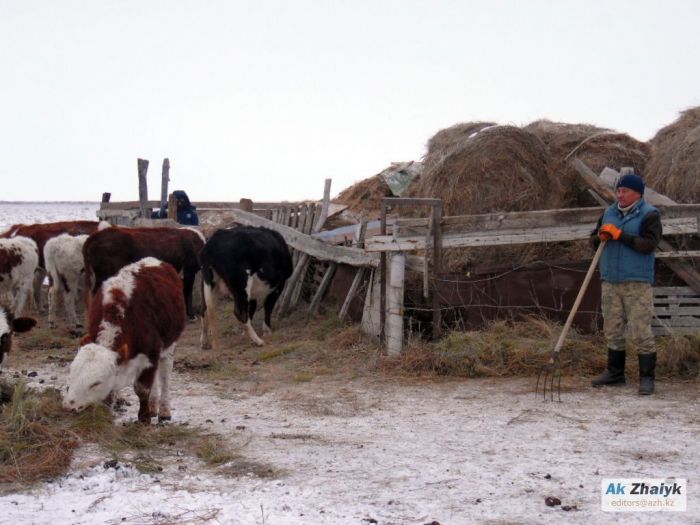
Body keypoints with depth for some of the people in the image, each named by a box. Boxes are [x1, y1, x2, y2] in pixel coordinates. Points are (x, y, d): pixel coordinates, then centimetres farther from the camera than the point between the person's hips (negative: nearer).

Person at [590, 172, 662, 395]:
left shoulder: (649, 214, -6)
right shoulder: (609, 213, 13)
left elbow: (649, 244, -17)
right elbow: (594, 240, 17)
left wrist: (619, 235, -18)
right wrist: (600, 236, -6)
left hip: (636, 283, -6)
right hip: (610, 281, 6)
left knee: (640, 331, -6)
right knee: (612, 330, 11)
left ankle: (647, 378, 1)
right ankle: (615, 372, 22)